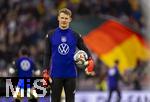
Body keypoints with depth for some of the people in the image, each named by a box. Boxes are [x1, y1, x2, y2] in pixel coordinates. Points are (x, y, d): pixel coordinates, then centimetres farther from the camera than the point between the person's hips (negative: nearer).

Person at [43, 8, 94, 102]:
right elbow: (47, 55, 5)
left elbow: (85, 49, 7)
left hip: (71, 74, 0)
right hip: (56, 75, 0)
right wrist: (46, 73, -2)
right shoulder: (51, 35, 3)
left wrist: (90, 61, -14)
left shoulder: (75, 36, 3)